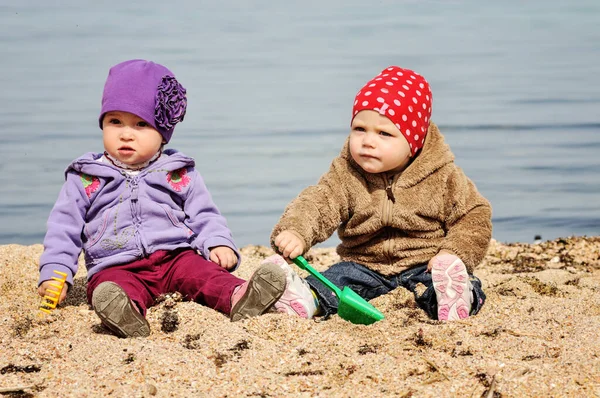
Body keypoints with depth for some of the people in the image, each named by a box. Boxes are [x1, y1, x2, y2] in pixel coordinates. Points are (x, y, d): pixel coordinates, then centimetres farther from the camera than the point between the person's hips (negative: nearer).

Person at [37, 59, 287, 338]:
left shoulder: (180, 174, 16)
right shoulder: (85, 178, 13)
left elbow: (203, 216, 19)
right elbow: (64, 227, 13)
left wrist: (219, 243, -2)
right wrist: (54, 273, 0)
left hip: (175, 256, 2)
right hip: (116, 268, -2)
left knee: (198, 270, -30)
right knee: (113, 285, -36)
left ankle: (237, 298, -57)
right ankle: (127, 314, -68)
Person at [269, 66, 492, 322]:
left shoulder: (443, 178, -6)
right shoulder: (344, 175, -3)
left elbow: (475, 216, 1)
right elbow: (316, 204, -15)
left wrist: (454, 254, -16)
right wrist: (294, 232, -37)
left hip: (424, 265, -1)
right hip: (365, 266, 1)